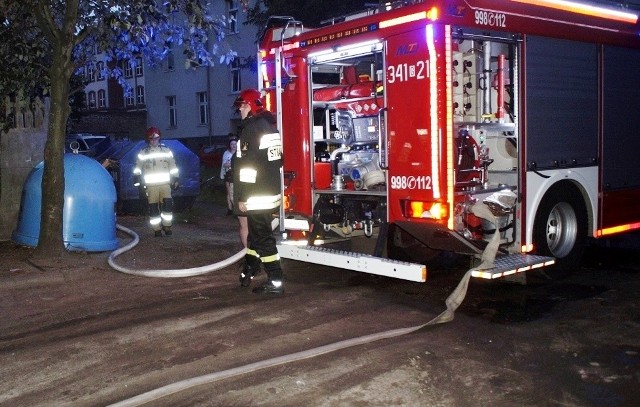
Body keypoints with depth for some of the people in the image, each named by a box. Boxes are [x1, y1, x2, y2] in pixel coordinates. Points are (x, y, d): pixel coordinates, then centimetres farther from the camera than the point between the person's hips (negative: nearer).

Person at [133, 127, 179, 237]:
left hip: (165, 183, 0)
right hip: (150, 185, 0)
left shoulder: (166, 151, 10)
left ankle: (167, 226, 6)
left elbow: (173, 167, 13)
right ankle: (157, 229, 9)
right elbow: (137, 168, 11)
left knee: (167, 205, -10)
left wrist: (175, 180, 8)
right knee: (153, 208, -1)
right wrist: (137, 180, 1)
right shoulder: (143, 153, 7)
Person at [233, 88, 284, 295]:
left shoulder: (252, 128, -15)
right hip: (273, 192, 9)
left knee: (262, 238, -5)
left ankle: (275, 282, -3)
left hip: (258, 197, -9)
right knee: (256, 232, 20)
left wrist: (241, 197, -16)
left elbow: (246, 167, -20)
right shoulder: (271, 127, 14)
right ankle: (248, 272, 33)